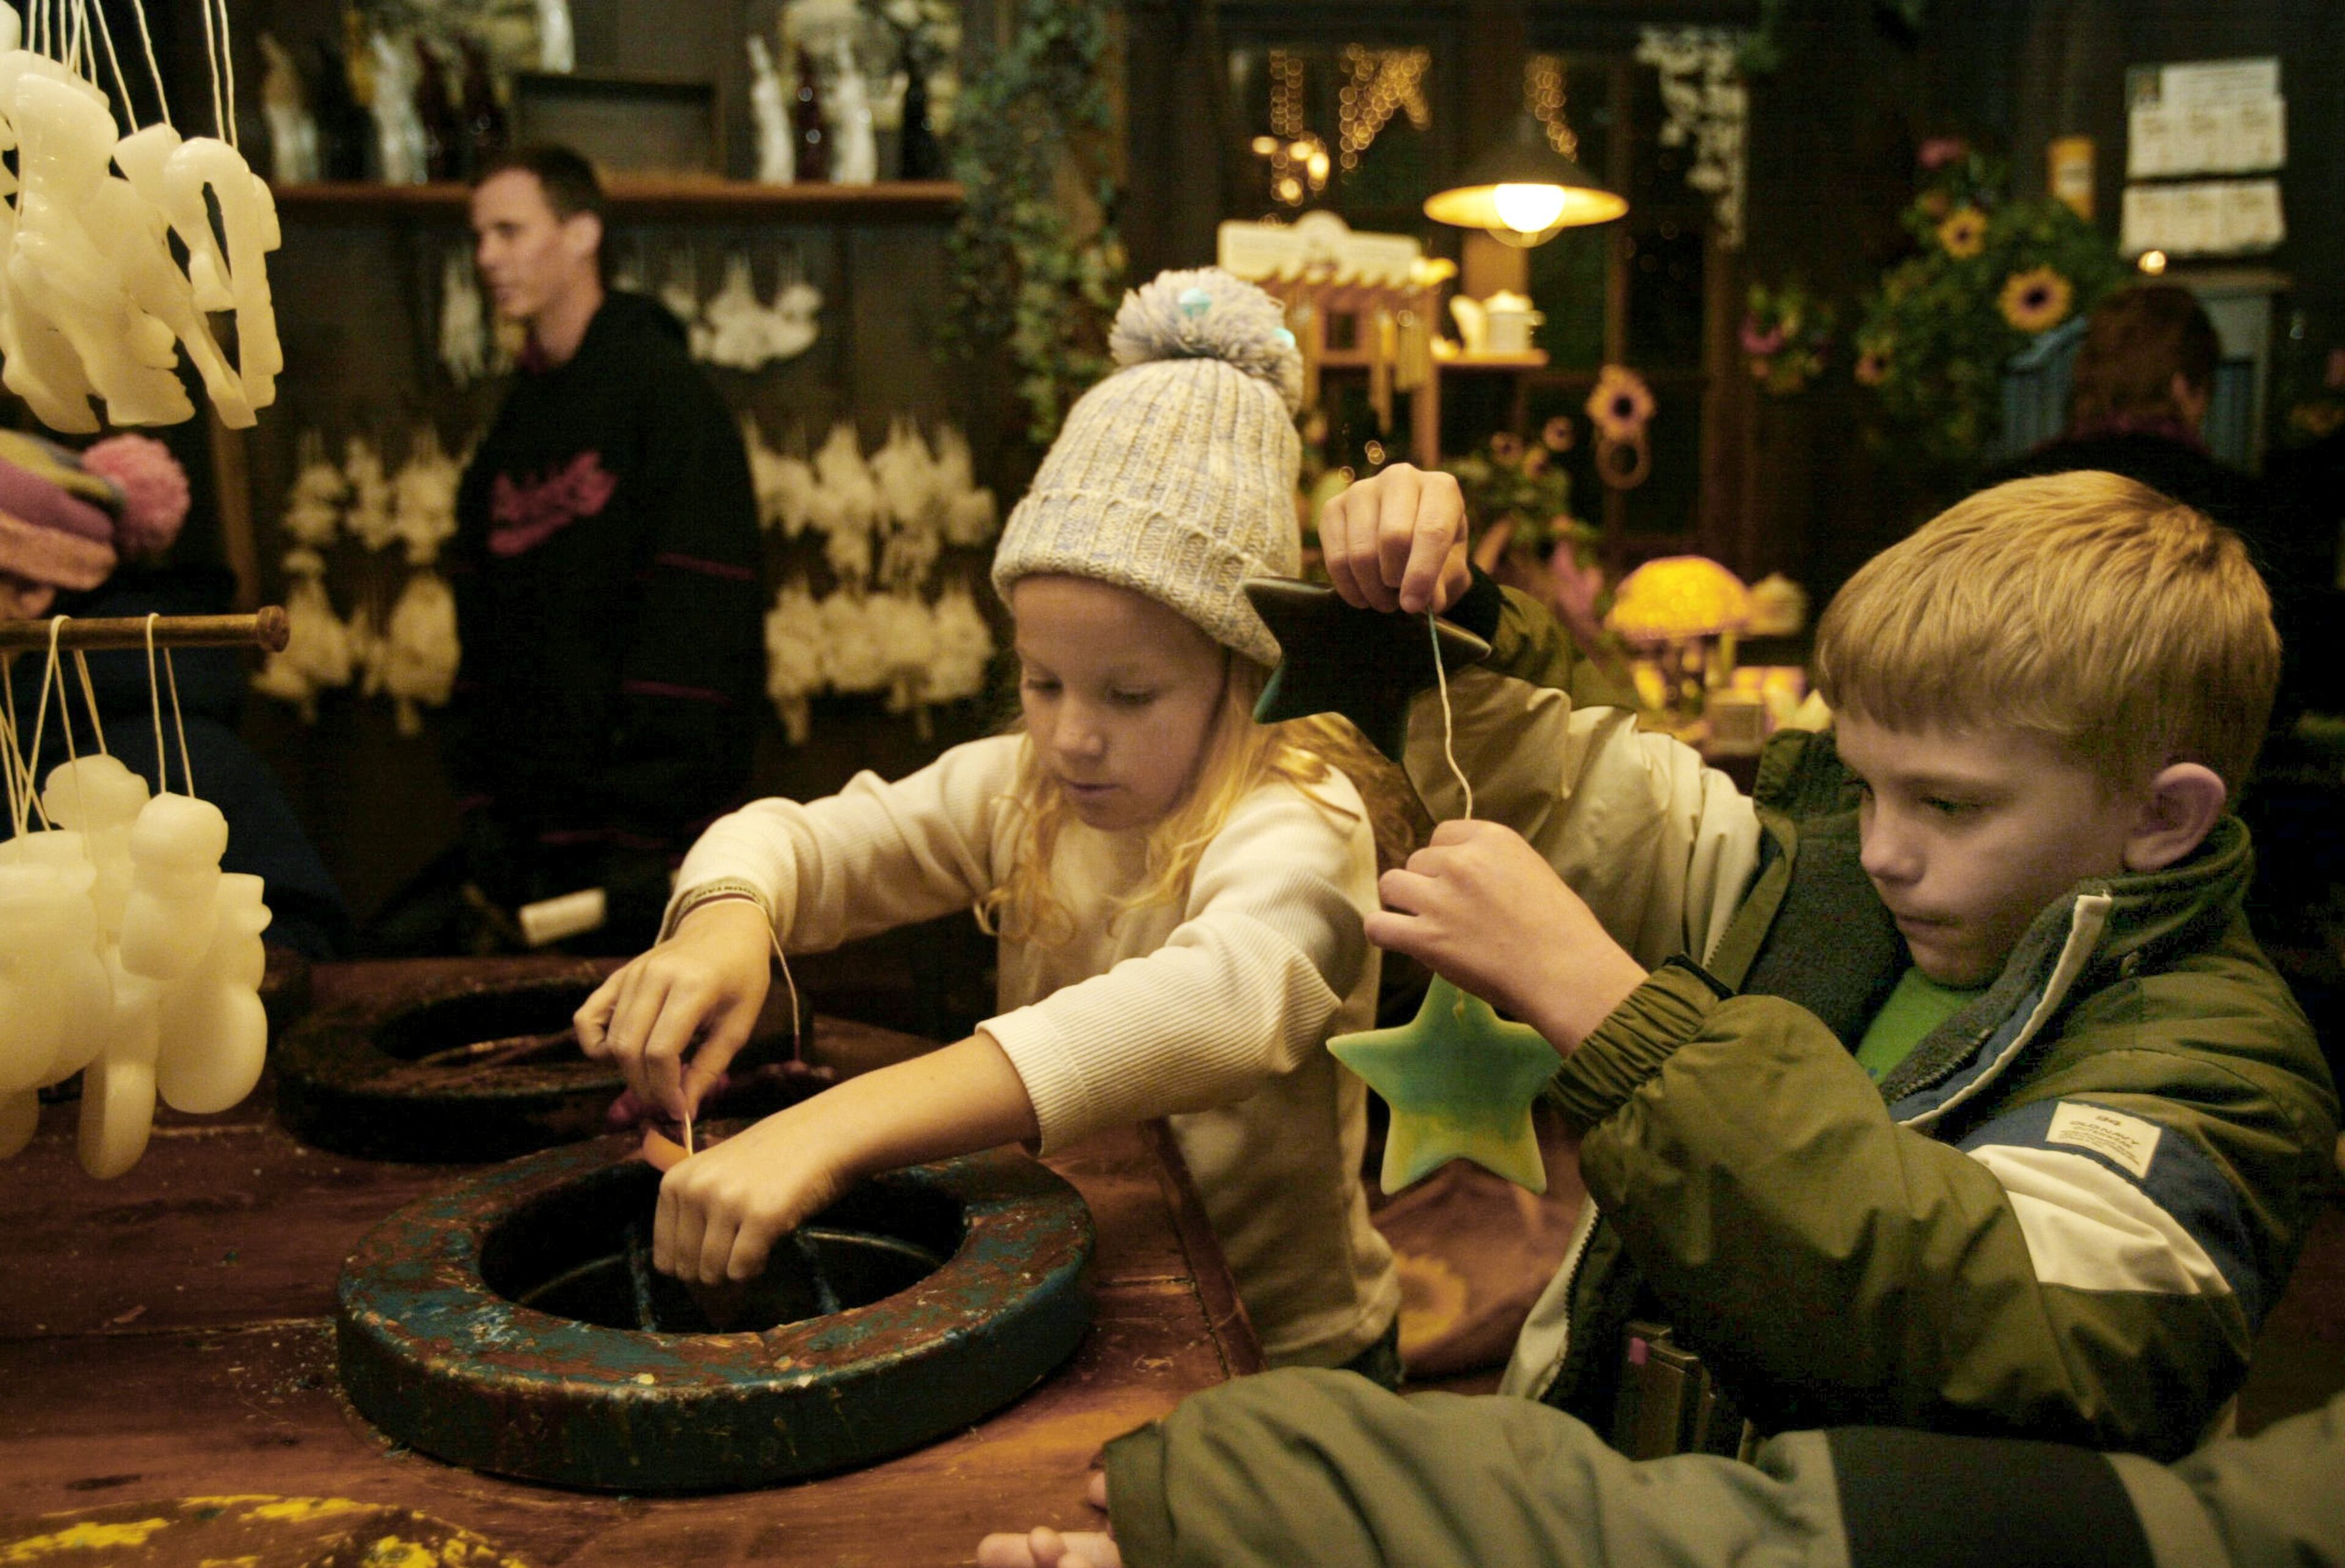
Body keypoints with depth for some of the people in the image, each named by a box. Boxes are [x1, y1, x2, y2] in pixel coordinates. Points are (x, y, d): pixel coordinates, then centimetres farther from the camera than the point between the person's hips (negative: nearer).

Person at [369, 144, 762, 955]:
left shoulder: (667, 395, -8)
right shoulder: (514, 422, 15)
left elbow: (700, 637, -15)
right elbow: (484, 628, 14)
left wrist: (645, 844, -18)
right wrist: (486, 819, 4)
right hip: (530, 823, 7)